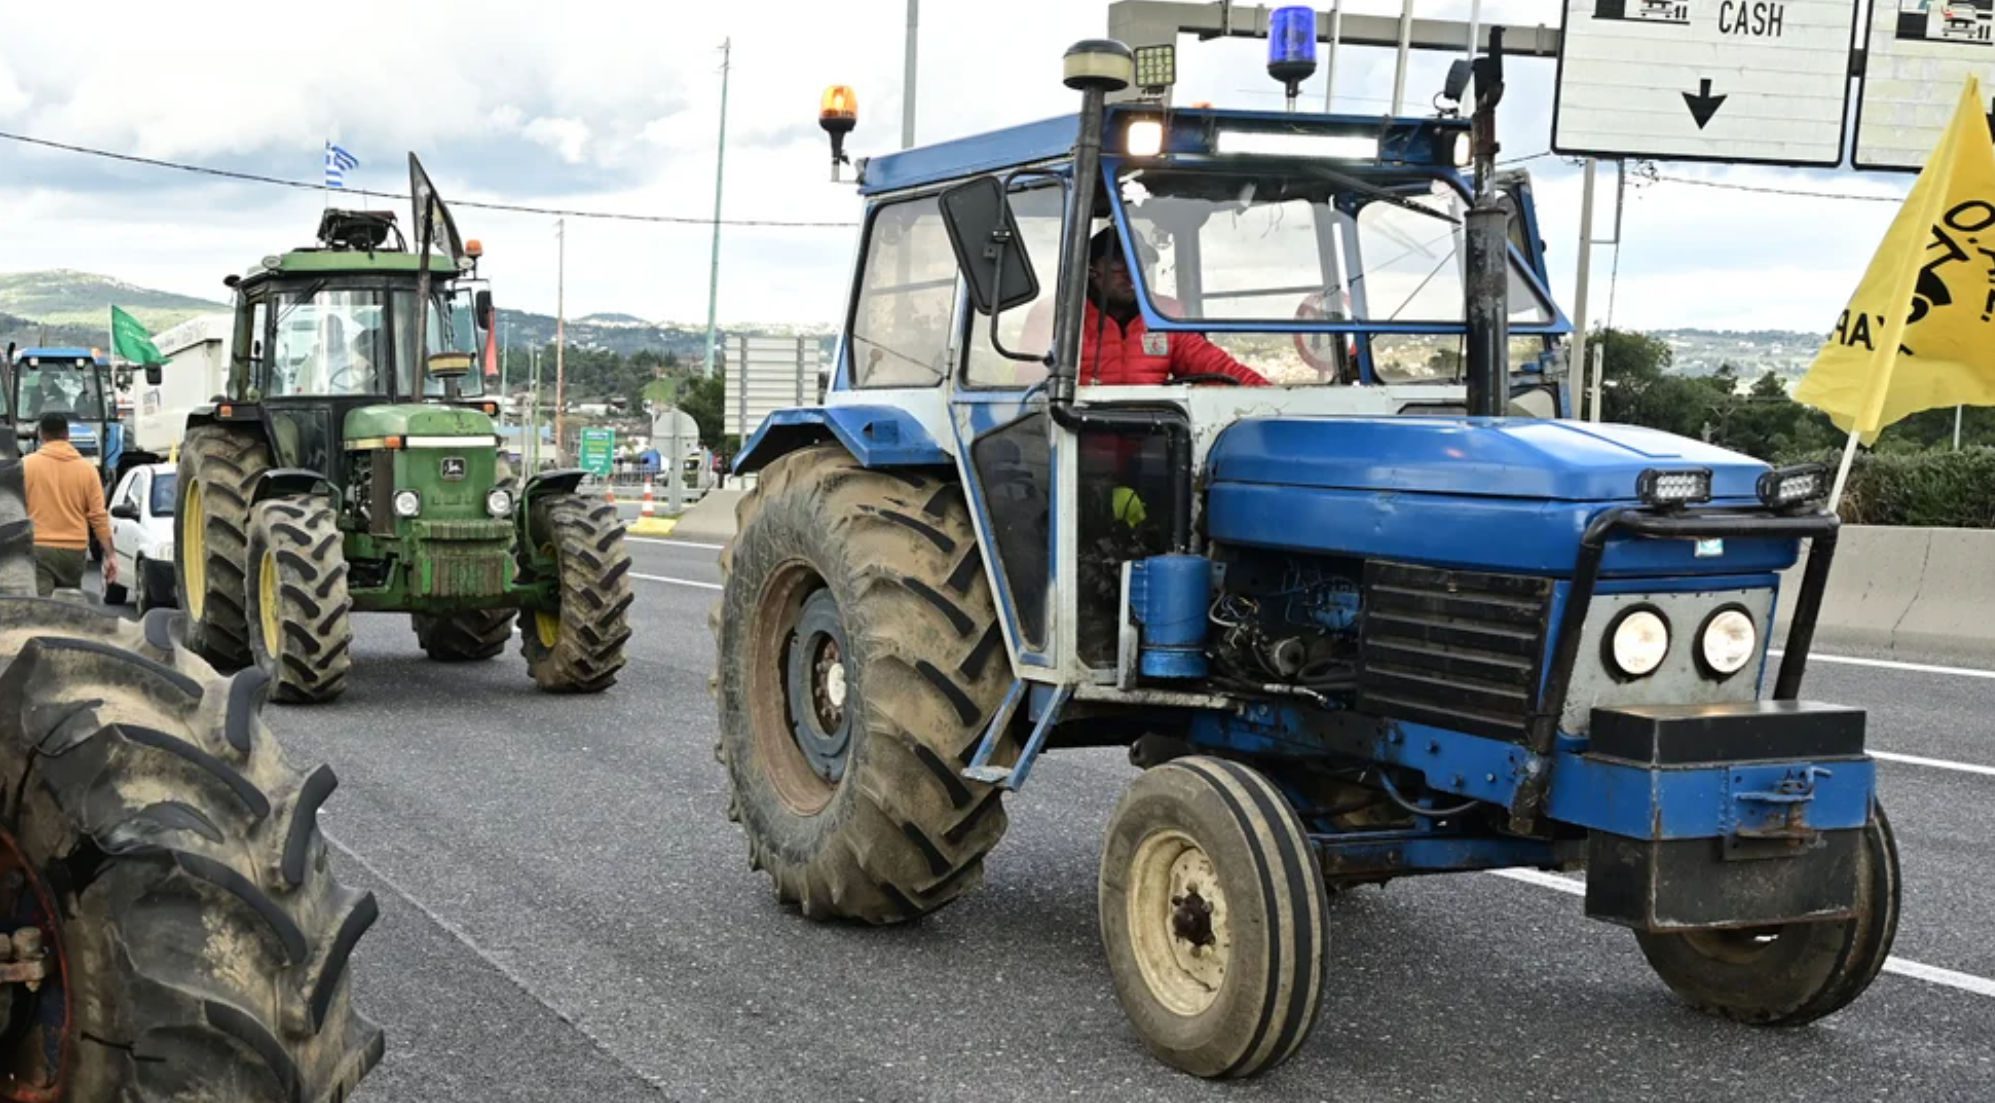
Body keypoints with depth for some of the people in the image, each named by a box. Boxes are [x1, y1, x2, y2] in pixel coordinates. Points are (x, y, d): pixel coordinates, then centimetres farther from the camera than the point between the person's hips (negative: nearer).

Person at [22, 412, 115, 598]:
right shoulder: (86, 468, 2)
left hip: (38, 548, -3)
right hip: (75, 550, 3)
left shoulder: (26, 465, -2)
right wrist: (110, 555, 0)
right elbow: (99, 516, -1)